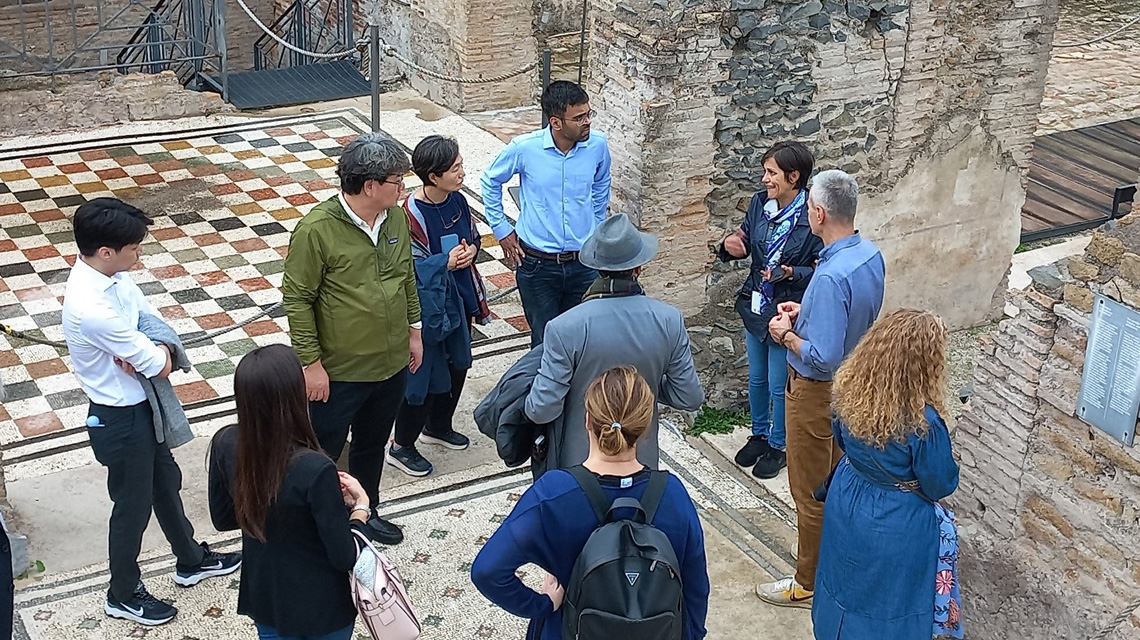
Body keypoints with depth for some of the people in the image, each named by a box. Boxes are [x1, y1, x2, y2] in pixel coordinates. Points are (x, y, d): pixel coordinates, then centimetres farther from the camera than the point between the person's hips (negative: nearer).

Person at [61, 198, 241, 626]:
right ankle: (124, 595, 35)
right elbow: (160, 366, -29)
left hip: (142, 404, 9)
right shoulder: (91, 307, -35)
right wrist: (156, 353, -6)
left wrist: (142, 350, -19)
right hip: (120, 417, -9)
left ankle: (190, 560, 49)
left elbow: (154, 322, 2)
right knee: (134, 504, 12)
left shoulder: (113, 276, -7)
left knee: (166, 482, 26)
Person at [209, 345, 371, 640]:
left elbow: (223, 519, 1)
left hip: (264, 597, 4)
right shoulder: (314, 469, -33)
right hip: (320, 605, -4)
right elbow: (344, 557, -23)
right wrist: (360, 505, -7)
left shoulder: (225, 444, -16)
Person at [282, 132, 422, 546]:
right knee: (322, 454, 9)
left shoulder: (395, 218, -3)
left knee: (372, 447, 25)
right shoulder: (317, 229, -23)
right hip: (338, 372, -6)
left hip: (392, 365, 6)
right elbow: (297, 299, -17)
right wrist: (311, 363, -16)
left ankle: (365, 514, 45)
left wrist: (414, 330, 15)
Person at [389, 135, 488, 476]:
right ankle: (402, 447, 22)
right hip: (427, 304, -8)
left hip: (459, 299, 8)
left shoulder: (457, 201, -1)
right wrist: (445, 261, -23)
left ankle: (437, 426, 46)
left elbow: (474, 237, 13)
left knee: (456, 366, 22)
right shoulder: (412, 215, -24)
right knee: (424, 375, 2)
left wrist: (471, 250, -9)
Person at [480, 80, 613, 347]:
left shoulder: (597, 145, -7)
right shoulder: (524, 148, -15)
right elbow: (490, 181, 6)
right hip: (537, 265, -2)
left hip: (583, 263, 2)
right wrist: (501, 229, 5)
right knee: (545, 342, 6)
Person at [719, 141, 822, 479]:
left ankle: (779, 445, 30)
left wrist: (792, 273, -31)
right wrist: (731, 245, -13)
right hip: (756, 305, 6)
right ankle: (759, 434, 42)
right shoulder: (760, 203, -4)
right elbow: (745, 241, 9)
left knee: (779, 385, 9)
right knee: (756, 378, 21)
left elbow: (821, 270, -14)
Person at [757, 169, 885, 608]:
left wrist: (786, 335, -16)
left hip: (818, 391, -9)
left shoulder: (831, 277, -33)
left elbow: (823, 358, -32)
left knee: (811, 491, 7)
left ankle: (808, 584, 23)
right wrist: (806, 312, 5)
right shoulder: (871, 256, -4)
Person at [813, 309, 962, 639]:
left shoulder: (849, 391, -18)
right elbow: (941, 486, -18)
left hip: (845, 506, 5)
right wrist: (947, 460, 3)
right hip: (896, 528, -5)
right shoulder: (922, 422, -35)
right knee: (890, 602, 20)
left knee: (847, 587, 29)